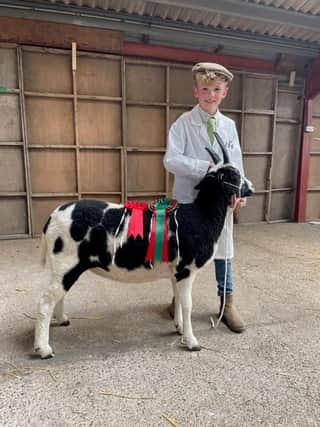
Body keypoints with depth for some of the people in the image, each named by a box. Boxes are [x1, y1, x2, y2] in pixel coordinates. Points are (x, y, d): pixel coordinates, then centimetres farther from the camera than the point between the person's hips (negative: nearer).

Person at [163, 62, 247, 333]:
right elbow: (171, 160, -16)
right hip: (189, 198, -3)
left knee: (223, 249, 12)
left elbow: (236, 162, 4)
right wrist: (206, 167, -24)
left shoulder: (229, 125, 6)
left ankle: (227, 302, 30)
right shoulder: (184, 123, -6)